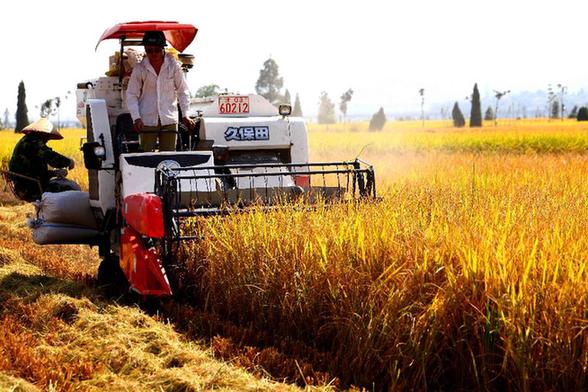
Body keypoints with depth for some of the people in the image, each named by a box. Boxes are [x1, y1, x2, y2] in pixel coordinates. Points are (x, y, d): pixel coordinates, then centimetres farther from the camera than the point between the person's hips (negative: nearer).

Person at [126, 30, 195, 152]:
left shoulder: (173, 66, 3)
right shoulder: (139, 69, 0)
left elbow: (182, 91, 10)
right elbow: (131, 95, 1)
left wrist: (185, 115, 0)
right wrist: (136, 118, -12)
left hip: (169, 120, 1)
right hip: (147, 121, -1)